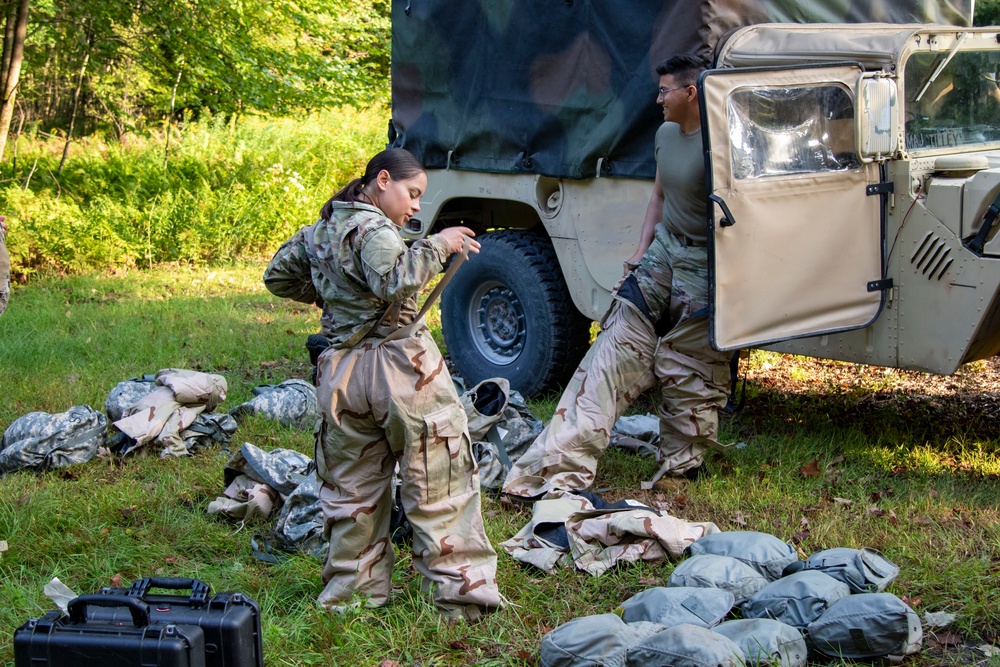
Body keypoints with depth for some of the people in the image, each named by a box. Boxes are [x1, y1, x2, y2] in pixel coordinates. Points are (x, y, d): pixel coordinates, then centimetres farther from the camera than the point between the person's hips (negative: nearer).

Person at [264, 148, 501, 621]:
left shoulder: (320, 230, 14)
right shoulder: (371, 228, -12)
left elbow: (277, 276, 27)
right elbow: (396, 282, -30)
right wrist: (437, 246, -19)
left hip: (341, 371, 8)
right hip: (399, 367, -8)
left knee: (352, 488, 15)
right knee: (439, 486, 0)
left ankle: (352, 590, 21)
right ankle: (460, 593, 1)